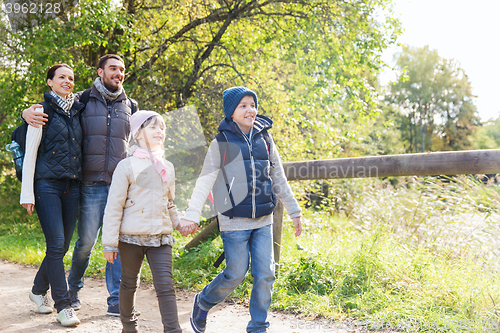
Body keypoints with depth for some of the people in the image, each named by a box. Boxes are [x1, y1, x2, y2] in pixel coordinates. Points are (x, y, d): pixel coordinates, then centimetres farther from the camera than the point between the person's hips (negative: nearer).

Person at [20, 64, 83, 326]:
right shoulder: (42, 112, -1)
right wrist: (27, 193, -8)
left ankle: (39, 289, 30)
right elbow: (30, 154, -3)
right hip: (47, 184, -5)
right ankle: (63, 305, -2)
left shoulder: (78, 112, 14)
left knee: (63, 245, 8)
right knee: (56, 243, -10)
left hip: (72, 186, 5)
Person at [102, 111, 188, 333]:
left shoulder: (167, 167, 12)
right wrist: (109, 243, -8)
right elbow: (113, 206, -6)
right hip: (131, 237, -3)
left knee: (165, 285, -5)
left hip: (161, 237, 3)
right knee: (130, 283, 12)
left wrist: (180, 223, 13)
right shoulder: (127, 166, -5)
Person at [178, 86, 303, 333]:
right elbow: (205, 181, -6)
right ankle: (202, 303, 28)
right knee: (235, 274, 1)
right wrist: (191, 215, -15)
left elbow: (279, 180, 15)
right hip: (234, 222, -4)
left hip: (263, 221, 4)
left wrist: (294, 212, 16)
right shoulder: (221, 143, -3)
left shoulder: (265, 139, 8)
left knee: (265, 275, 2)